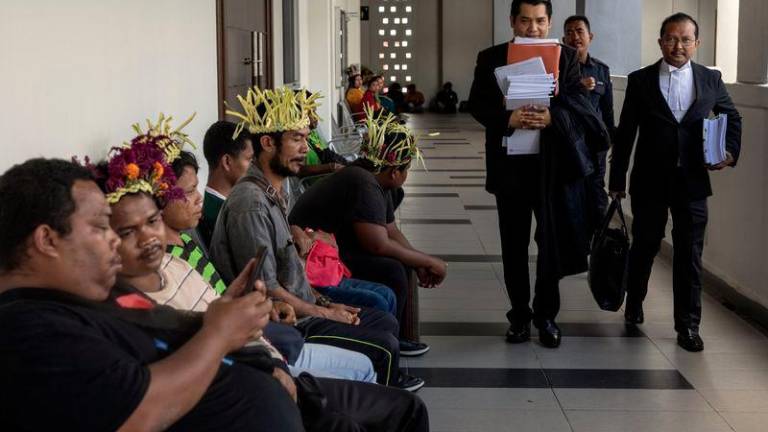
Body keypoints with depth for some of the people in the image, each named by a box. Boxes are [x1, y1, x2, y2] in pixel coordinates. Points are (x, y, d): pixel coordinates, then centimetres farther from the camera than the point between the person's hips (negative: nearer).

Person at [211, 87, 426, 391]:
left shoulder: (274, 193, 11)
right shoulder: (251, 204, -22)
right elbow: (266, 289, -23)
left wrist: (326, 303, 10)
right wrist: (324, 312, -13)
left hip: (302, 309, 10)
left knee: (386, 323, 14)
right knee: (383, 345, -14)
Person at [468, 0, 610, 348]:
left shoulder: (567, 58, 3)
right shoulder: (490, 59, 4)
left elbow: (578, 103, -5)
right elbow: (477, 104, -3)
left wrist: (552, 117, -25)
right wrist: (508, 119, -22)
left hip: (555, 162, -1)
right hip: (510, 163, 1)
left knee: (555, 240, 1)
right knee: (514, 245, 9)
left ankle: (546, 314, 17)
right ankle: (519, 315, 22)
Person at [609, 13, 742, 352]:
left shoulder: (711, 80, 3)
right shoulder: (640, 80, -1)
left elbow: (732, 117, 18)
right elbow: (625, 133, 1)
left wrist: (730, 151, 1)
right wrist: (617, 179, 2)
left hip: (692, 181, 1)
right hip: (650, 181, 0)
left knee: (689, 254, 2)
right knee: (644, 246, 13)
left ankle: (688, 326, 11)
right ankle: (634, 303, 37)